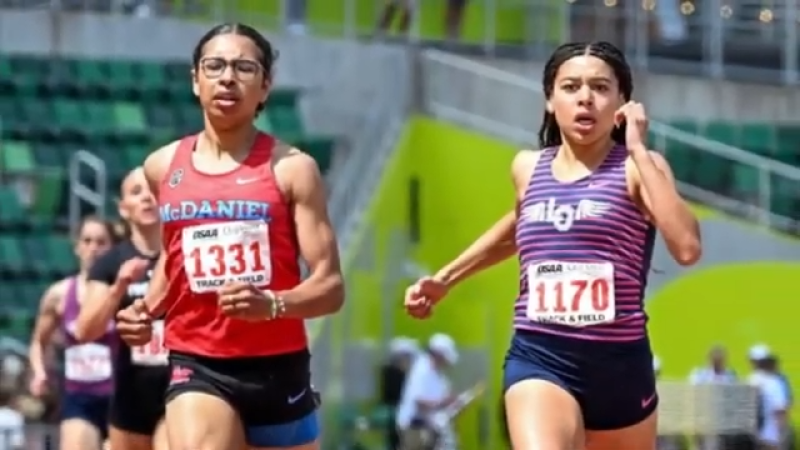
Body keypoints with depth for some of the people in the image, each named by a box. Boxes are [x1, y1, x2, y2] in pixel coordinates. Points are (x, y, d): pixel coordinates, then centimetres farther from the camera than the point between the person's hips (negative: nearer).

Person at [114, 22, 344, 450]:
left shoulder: (291, 169, -4)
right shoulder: (163, 168, 7)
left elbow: (329, 286, -7)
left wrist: (272, 303, -27)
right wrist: (147, 308, 7)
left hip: (277, 366, 0)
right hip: (197, 365, 0)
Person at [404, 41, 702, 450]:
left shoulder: (637, 168, -4)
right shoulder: (528, 168, 8)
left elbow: (687, 247, -24)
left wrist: (638, 149, -19)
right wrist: (444, 279, 30)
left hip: (619, 363, -1)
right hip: (538, 359, 1)